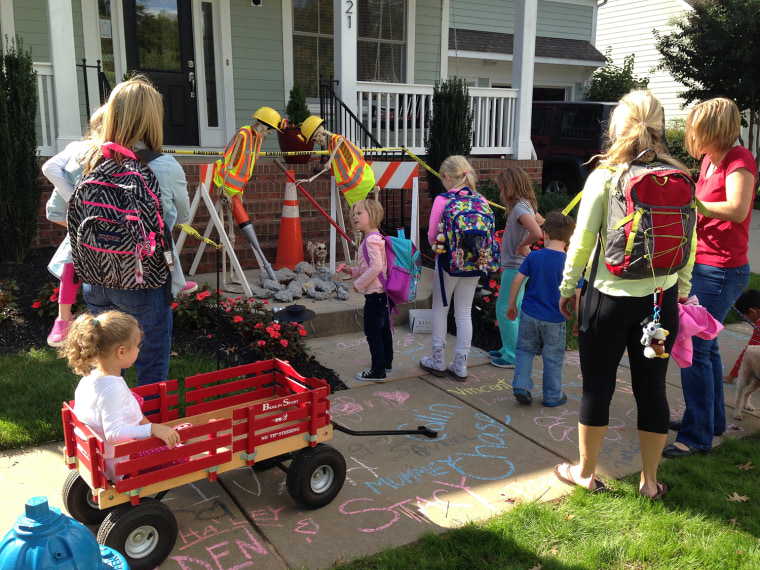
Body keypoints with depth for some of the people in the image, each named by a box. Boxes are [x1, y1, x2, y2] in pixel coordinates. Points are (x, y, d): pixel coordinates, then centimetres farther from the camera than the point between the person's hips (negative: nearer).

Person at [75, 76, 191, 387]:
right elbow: (183, 216, 2)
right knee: (152, 372, 12)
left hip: (96, 278, 5)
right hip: (143, 283, -5)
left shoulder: (90, 160, -3)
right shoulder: (165, 167, -15)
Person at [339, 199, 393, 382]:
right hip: (383, 292, 10)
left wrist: (359, 283, -16)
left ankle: (378, 371, 4)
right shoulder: (376, 237, 15)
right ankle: (387, 363, 32)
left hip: (375, 294, -10)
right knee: (383, 329, 20)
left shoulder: (371, 239, -17)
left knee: (372, 332, -3)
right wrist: (352, 271, 9)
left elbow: (376, 267, -26)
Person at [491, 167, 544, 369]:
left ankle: (513, 356, 4)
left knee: (505, 310, -3)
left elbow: (537, 232, -35)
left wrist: (522, 245, -18)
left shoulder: (520, 207, -21)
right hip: (516, 266, 10)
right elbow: (541, 222, 25)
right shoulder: (526, 205, 8)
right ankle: (510, 349, 28)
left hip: (516, 267, -10)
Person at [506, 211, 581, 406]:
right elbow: (577, 295, -12)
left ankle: (521, 385, 9)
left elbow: (517, 280, -4)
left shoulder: (534, 256, -6)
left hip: (530, 315, 1)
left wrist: (512, 305, 8)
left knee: (525, 349, 20)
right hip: (554, 320, -1)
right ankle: (552, 396, 24)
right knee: (553, 357, 13)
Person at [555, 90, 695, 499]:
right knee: (652, 386, 13)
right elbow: (689, 241, 4)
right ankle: (649, 480, 25)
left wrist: (567, 286, 4)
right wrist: (682, 286, 18)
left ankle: (585, 473, 25)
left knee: (597, 385, 10)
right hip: (662, 297, 3)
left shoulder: (604, 177, -10)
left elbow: (582, 239, -8)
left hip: (609, 296, -3)